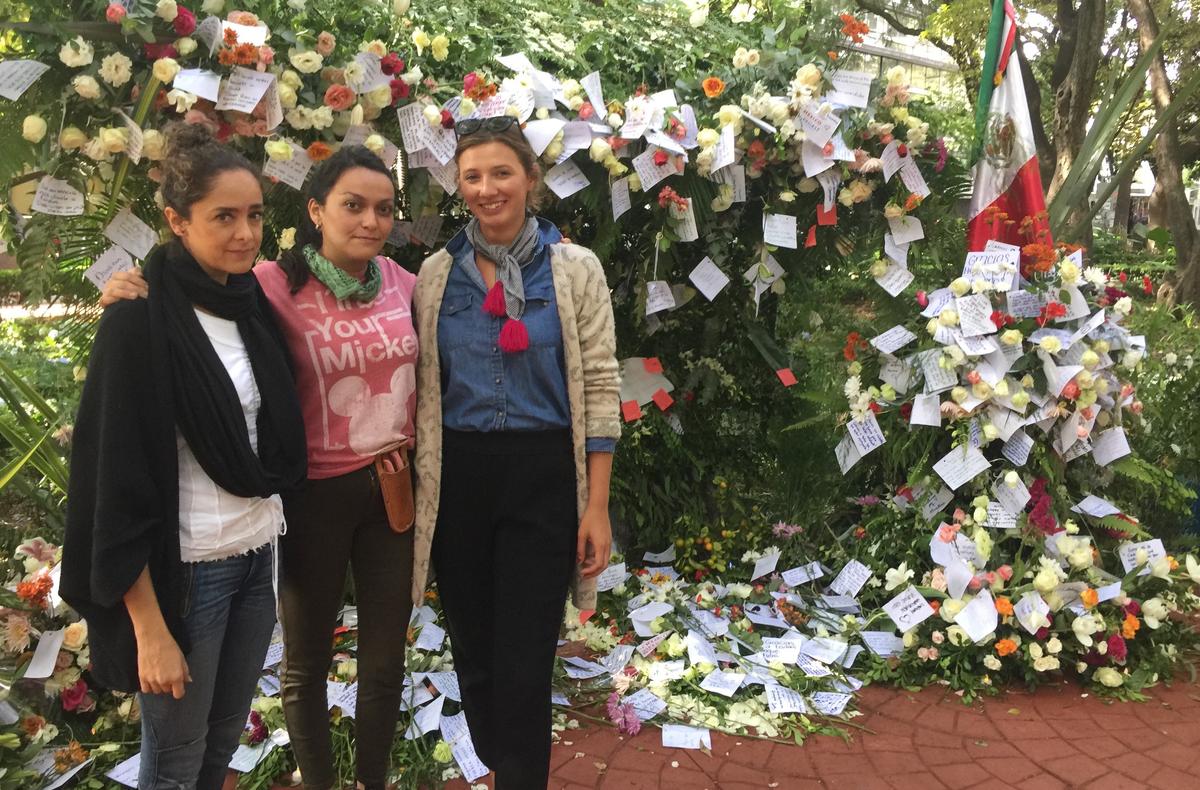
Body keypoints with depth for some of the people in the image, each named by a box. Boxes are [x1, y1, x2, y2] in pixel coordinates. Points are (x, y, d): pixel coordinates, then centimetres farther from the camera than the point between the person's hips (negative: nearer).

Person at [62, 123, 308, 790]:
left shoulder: (252, 303, 4)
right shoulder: (140, 321, -16)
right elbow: (121, 483, -16)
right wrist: (150, 629, -15)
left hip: (259, 554, 6)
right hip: (187, 569, -6)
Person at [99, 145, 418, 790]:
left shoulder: (403, 282, -1)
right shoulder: (275, 285, -14)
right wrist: (135, 299, -26)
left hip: (393, 487, 4)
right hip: (316, 494, -3)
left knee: (385, 658, 16)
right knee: (306, 660, 15)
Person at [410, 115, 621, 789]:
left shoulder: (576, 269, -2)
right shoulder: (436, 274, 5)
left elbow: (600, 389, -3)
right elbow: (422, 388, 8)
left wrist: (597, 507, -7)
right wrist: (411, 484, 5)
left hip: (544, 477, -3)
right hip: (458, 475, 3)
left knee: (526, 661, 1)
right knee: (472, 652, 14)